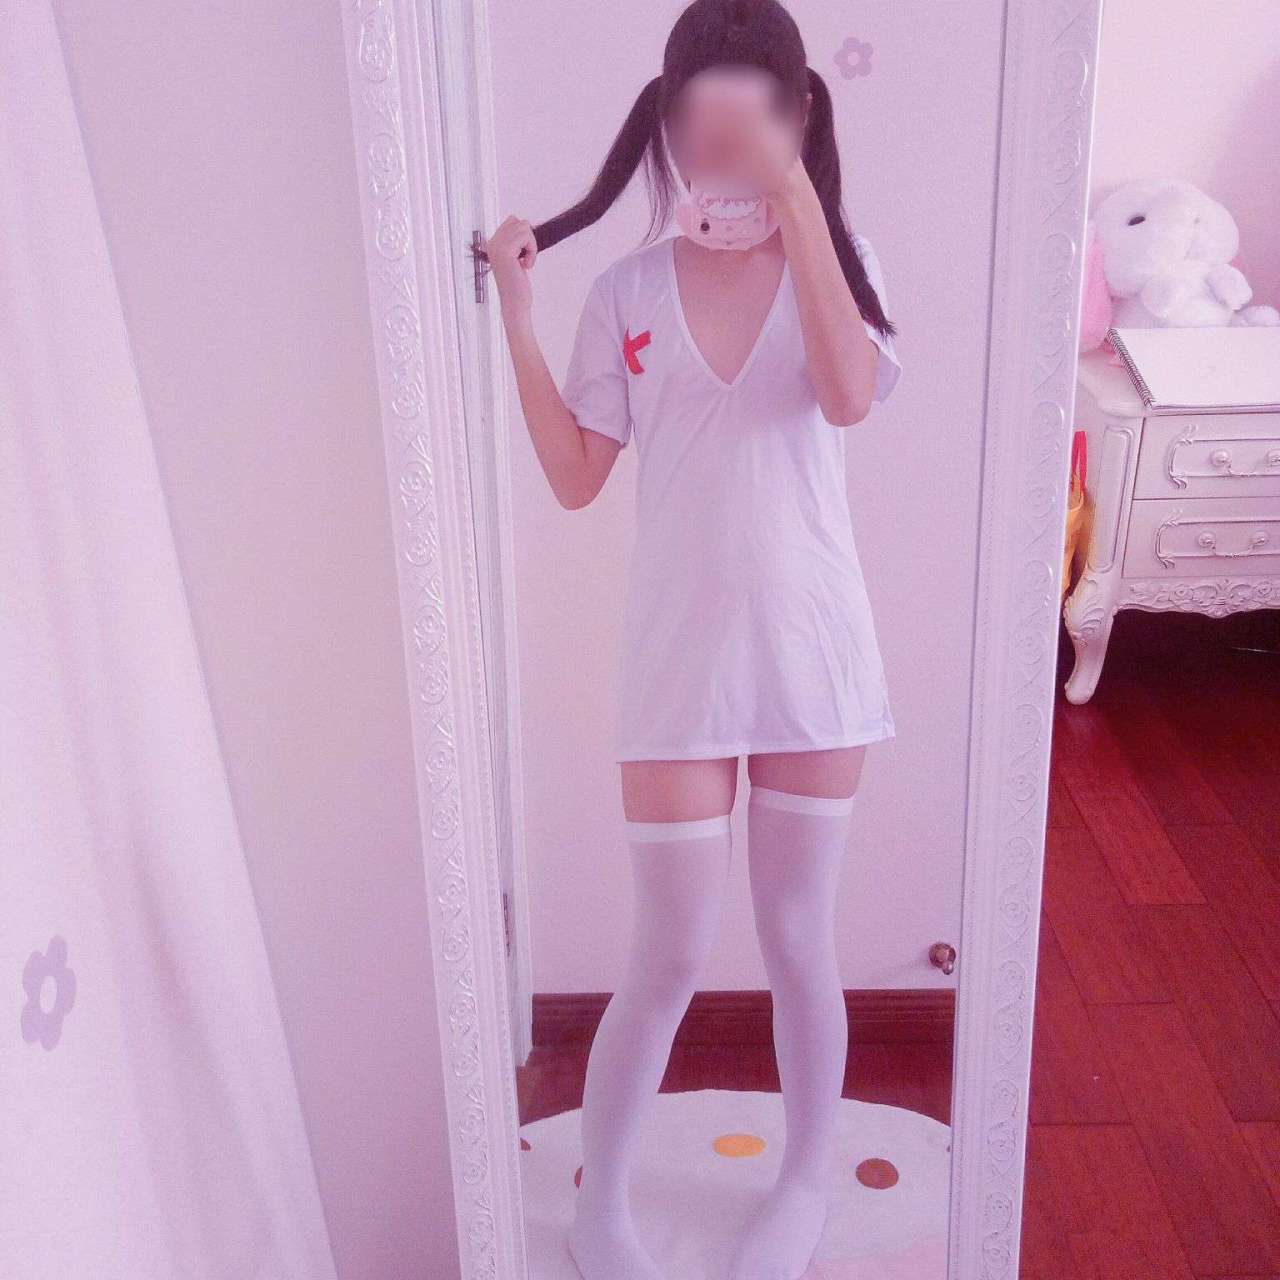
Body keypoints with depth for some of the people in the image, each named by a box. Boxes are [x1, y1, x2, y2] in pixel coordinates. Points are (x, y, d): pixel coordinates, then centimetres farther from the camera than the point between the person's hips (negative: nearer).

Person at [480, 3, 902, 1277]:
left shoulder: (837, 259, -2)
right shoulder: (627, 291, 1)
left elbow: (847, 396, -22)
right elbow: (575, 478, 0)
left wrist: (793, 192, -24)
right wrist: (515, 321, -8)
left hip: (813, 654, 0)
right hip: (678, 662, 0)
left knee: (798, 939, 13)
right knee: (667, 959, 8)